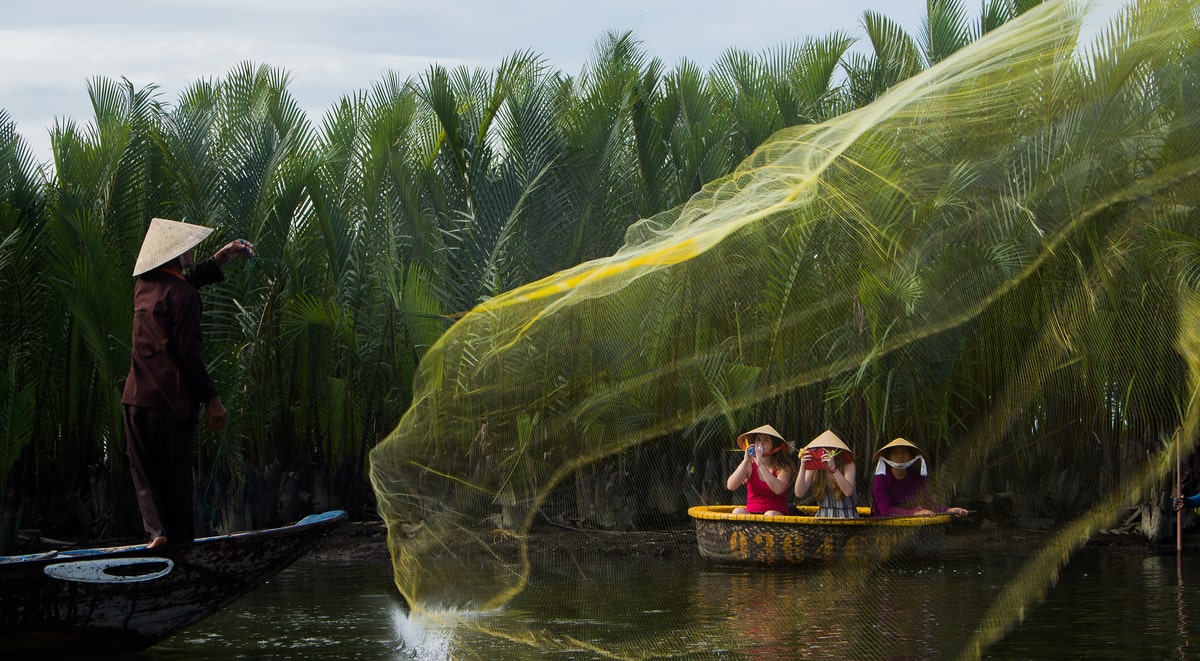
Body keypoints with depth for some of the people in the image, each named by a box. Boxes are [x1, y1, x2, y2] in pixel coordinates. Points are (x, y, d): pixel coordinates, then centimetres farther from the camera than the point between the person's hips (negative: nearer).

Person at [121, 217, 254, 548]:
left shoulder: (144, 285, 11)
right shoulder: (181, 294, -11)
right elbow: (187, 351, -15)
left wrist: (221, 258, 33)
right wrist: (211, 398, -11)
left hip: (136, 396, 6)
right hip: (171, 397, -6)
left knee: (144, 469, 8)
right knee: (176, 472, 4)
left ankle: (156, 530, -8)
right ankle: (180, 538, 9)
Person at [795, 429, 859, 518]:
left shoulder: (848, 465, -8)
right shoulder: (813, 469, -2)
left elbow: (848, 492, -24)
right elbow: (799, 494, -11)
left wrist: (833, 468, -32)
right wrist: (802, 467, -21)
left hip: (846, 518, -3)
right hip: (822, 517, 3)